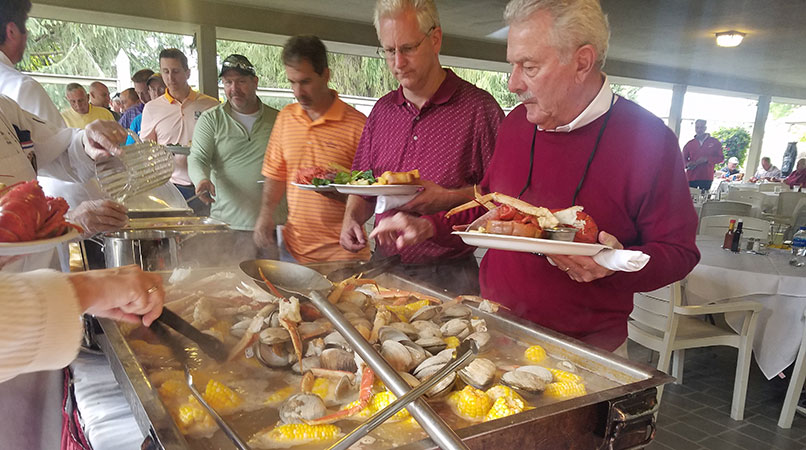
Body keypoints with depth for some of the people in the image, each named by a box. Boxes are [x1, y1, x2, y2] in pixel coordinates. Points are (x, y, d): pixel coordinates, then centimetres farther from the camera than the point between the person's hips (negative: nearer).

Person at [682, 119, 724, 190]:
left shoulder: (714, 142, 6)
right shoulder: (689, 144, 10)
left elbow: (721, 158, 4)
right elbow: (683, 158, 14)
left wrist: (707, 159, -13)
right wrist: (687, 164, -10)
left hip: (706, 178, -1)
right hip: (691, 177, 1)